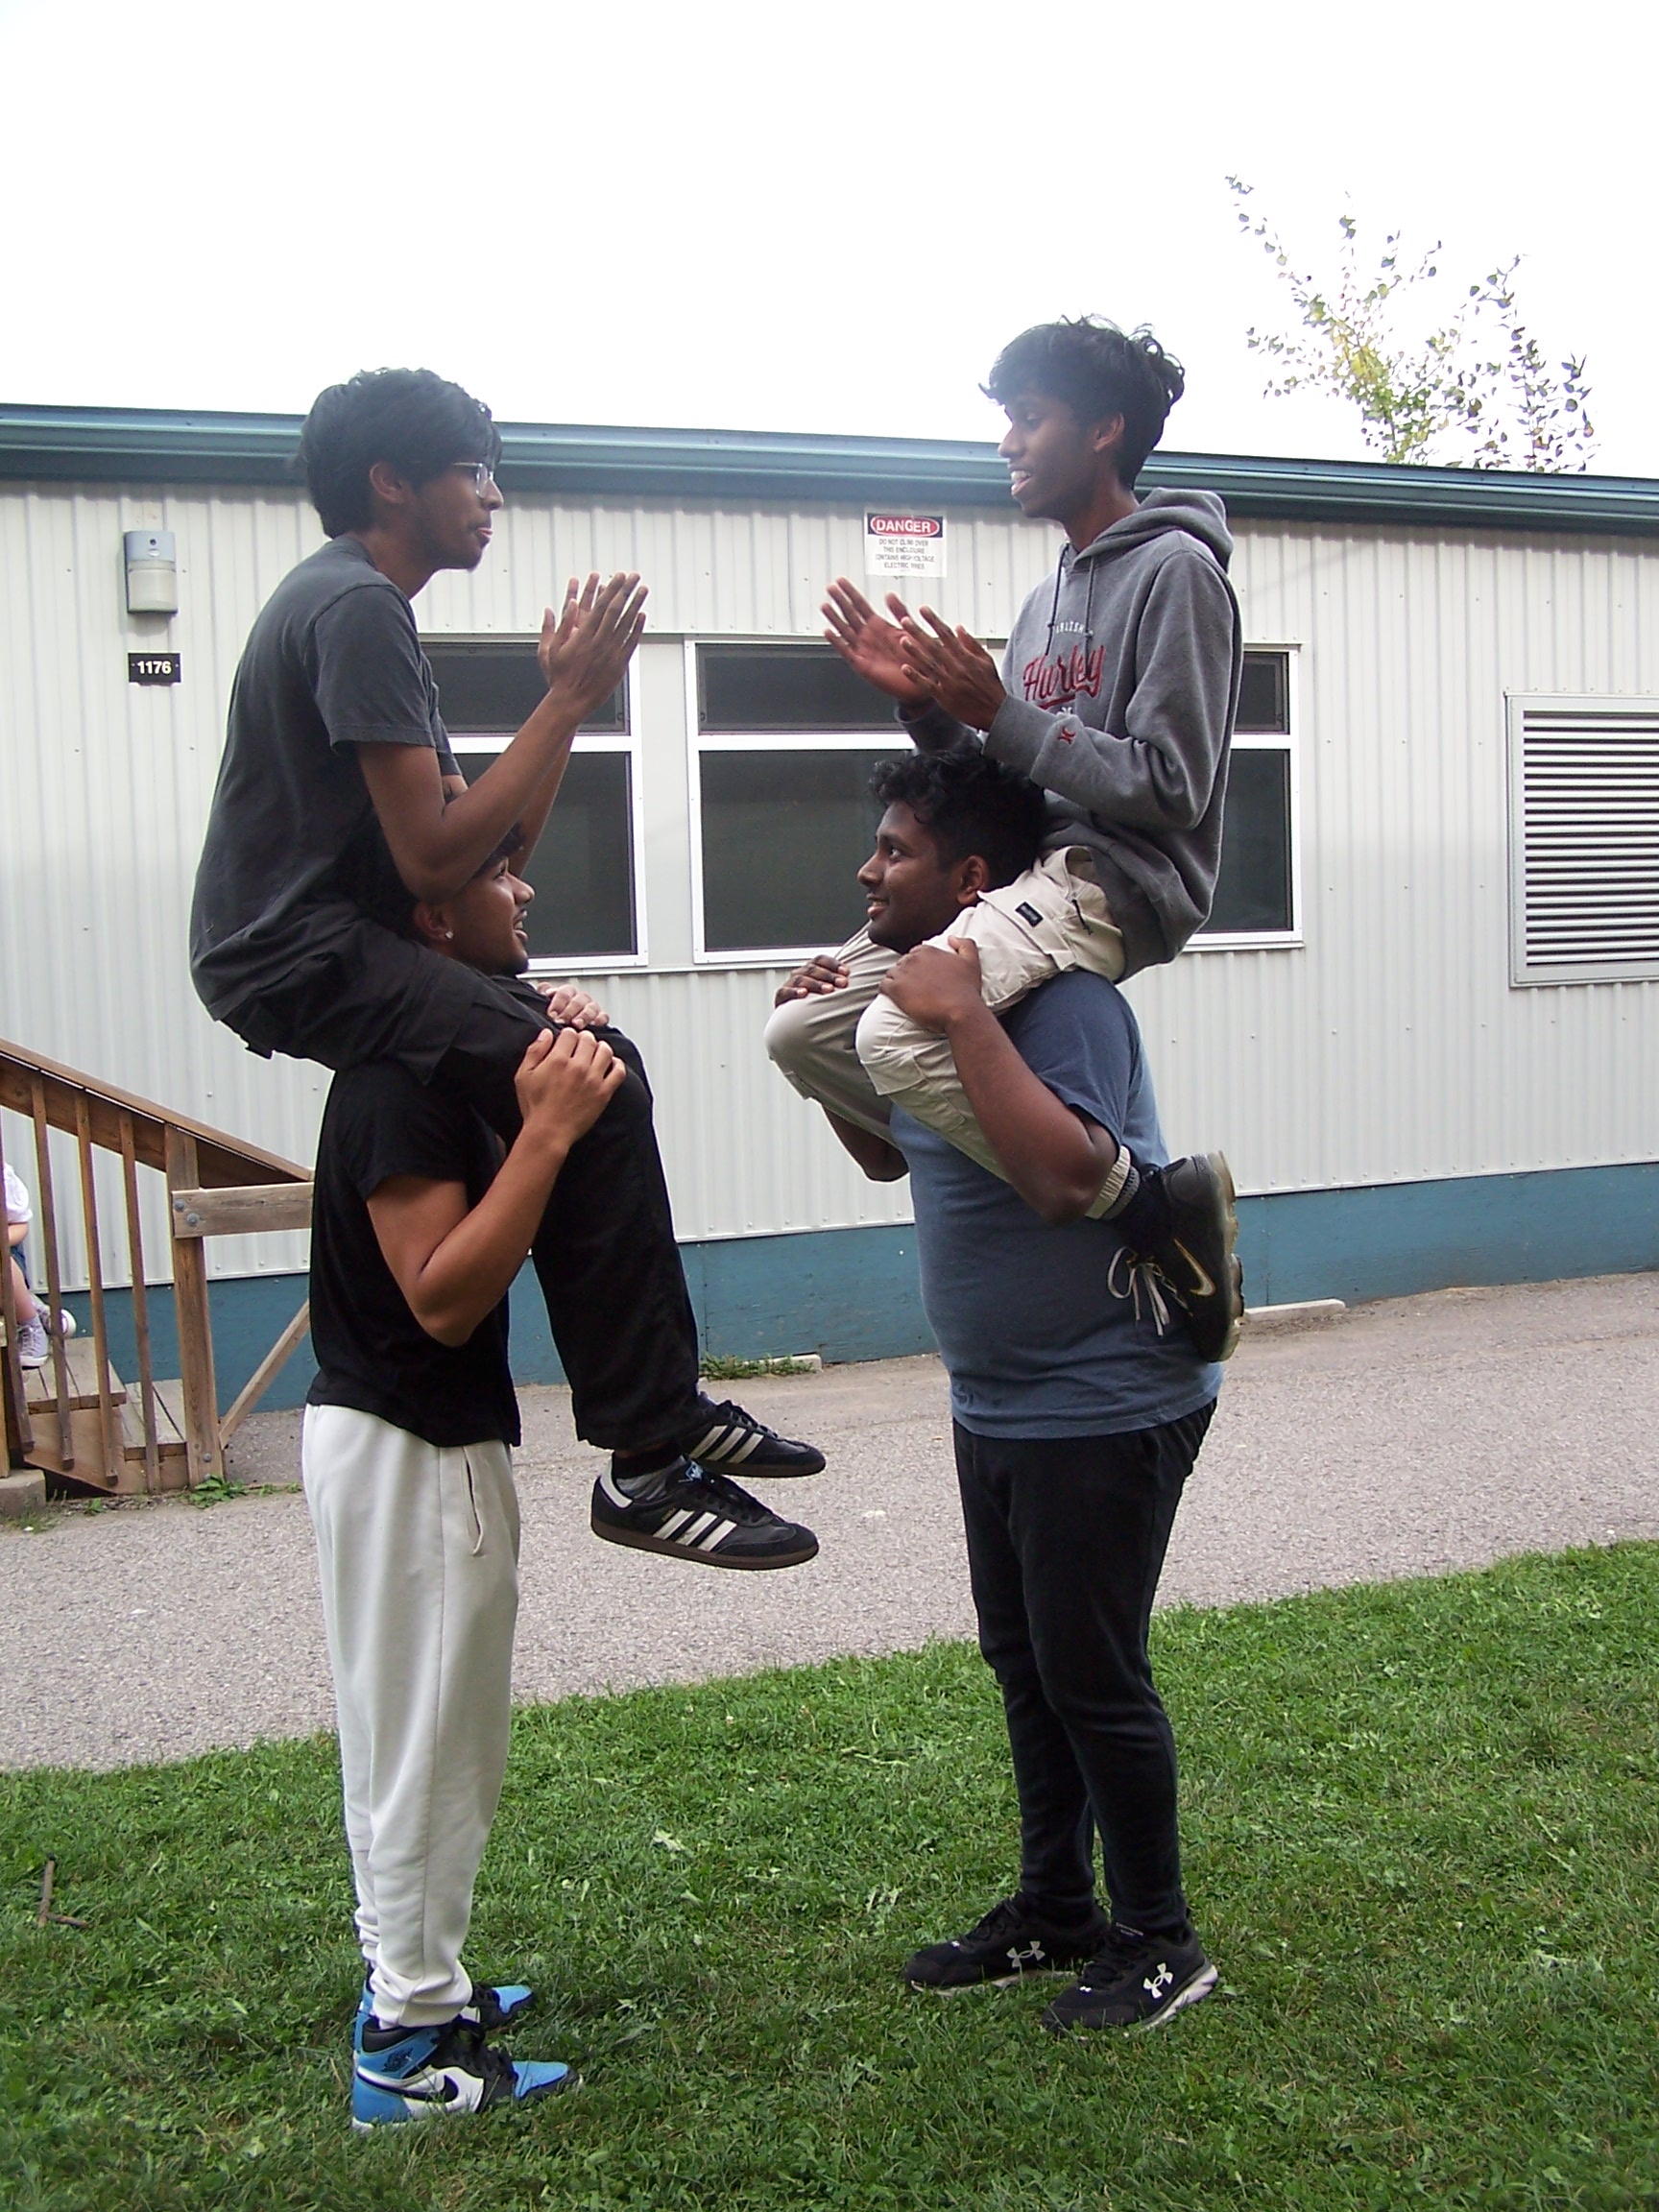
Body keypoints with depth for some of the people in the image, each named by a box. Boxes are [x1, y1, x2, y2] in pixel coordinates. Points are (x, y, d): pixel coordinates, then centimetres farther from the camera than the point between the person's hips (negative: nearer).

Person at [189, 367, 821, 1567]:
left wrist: (565, 698, 6)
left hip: (332, 943, 11)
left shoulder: (356, 602, 19)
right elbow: (434, 858, -22)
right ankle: (646, 1461, -16)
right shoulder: (358, 607, -14)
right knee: (590, 1094, -22)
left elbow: (497, 843, 15)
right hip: (303, 958, -11)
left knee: (592, 1061, 10)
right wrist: (569, 701, -15)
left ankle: (667, 1400, 13)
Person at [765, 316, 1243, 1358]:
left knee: (901, 1034, -31)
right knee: (802, 1027, 2)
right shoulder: (1050, 597, 21)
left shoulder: (1176, 570, -6)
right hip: (1029, 873, 9)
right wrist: (928, 705, 2)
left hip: (1118, 881, -9)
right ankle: (985, 1177, 9)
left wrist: (998, 713, -16)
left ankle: (1157, 1206, -20)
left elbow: (1170, 788, -15)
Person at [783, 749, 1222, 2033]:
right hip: (999, 1402, 10)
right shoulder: (939, 982, 8)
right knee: (1024, 1662, 18)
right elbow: (888, 1155, 20)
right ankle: (1056, 1911, 35)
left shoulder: (1058, 997, -22)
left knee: (1091, 1673, 1)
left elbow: (1067, 1176, -37)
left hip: (1105, 1405, -10)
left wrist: (960, 1020, -35)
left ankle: (1160, 1944, 20)